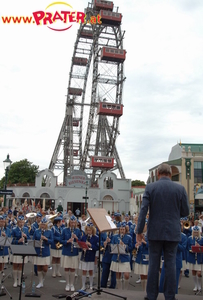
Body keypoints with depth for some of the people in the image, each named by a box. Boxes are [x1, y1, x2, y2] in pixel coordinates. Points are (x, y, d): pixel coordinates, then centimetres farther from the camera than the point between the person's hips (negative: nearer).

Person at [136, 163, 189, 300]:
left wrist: (139, 231, -6)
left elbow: (143, 210, -10)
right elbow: (185, 212, 2)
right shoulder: (180, 188, -2)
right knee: (170, 264, 9)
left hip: (155, 232, 0)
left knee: (153, 263, 9)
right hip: (173, 232, 0)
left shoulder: (150, 187, -5)